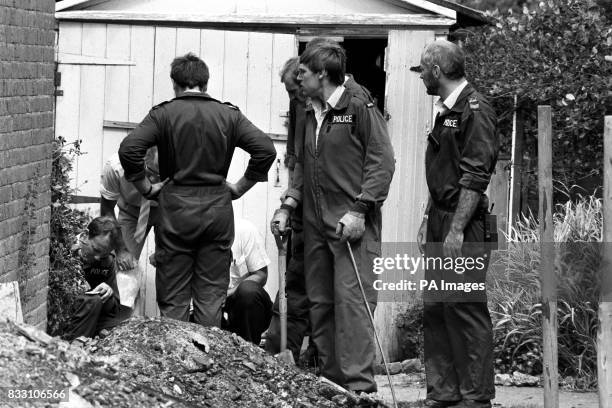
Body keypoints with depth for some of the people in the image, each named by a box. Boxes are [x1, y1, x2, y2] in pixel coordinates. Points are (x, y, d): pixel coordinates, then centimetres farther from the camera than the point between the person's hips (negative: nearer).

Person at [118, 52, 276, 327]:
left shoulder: (164, 114, -2)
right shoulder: (229, 115, 4)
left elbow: (129, 148, -15)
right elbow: (266, 149, -5)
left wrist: (145, 187, -3)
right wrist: (240, 187, 4)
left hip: (176, 207, -2)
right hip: (218, 208, 2)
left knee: (173, 298, 5)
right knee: (211, 298, 8)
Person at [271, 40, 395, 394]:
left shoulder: (360, 110, -7)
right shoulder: (311, 115, 17)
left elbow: (382, 162, -11)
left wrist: (358, 211, -17)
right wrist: (288, 206, 13)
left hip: (353, 226, -8)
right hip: (316, 225, 8)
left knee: (351, 301, -13)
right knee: (320, 304, 8)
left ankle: (359, 385, -14)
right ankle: (330, 381, 14)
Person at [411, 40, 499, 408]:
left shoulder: (475, 110, -12)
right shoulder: (446, 111, 17)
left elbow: (475, 177, -18)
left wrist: (457, 229, -21)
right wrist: (429, 219, 18)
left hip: (465, 225, -9)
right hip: (441, 221, 9)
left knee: (466, 310, -7)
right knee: (435, 308, 9)